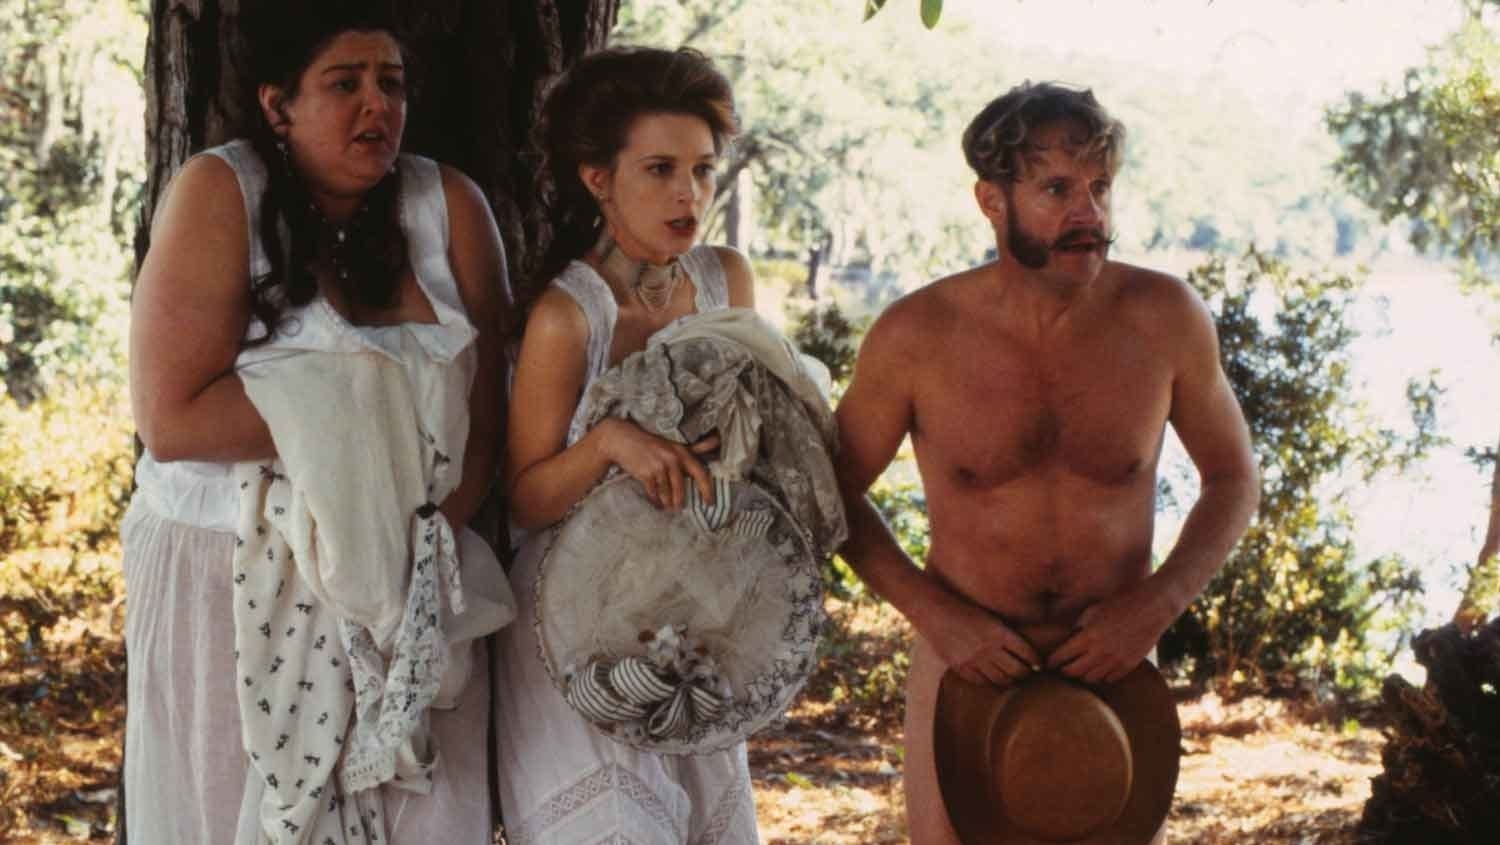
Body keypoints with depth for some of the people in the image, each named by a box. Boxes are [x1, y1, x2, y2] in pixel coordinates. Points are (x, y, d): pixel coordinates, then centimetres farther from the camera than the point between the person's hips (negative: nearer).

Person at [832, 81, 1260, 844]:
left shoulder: (1164, 316, -9)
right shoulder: (917, 335, -12)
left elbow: (1231, 478, 4)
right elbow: (838, 493, 1)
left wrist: (1161, 601, -11)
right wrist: (932, 612, -12)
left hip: (1114, 669, 1)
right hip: (965, 669, -1)